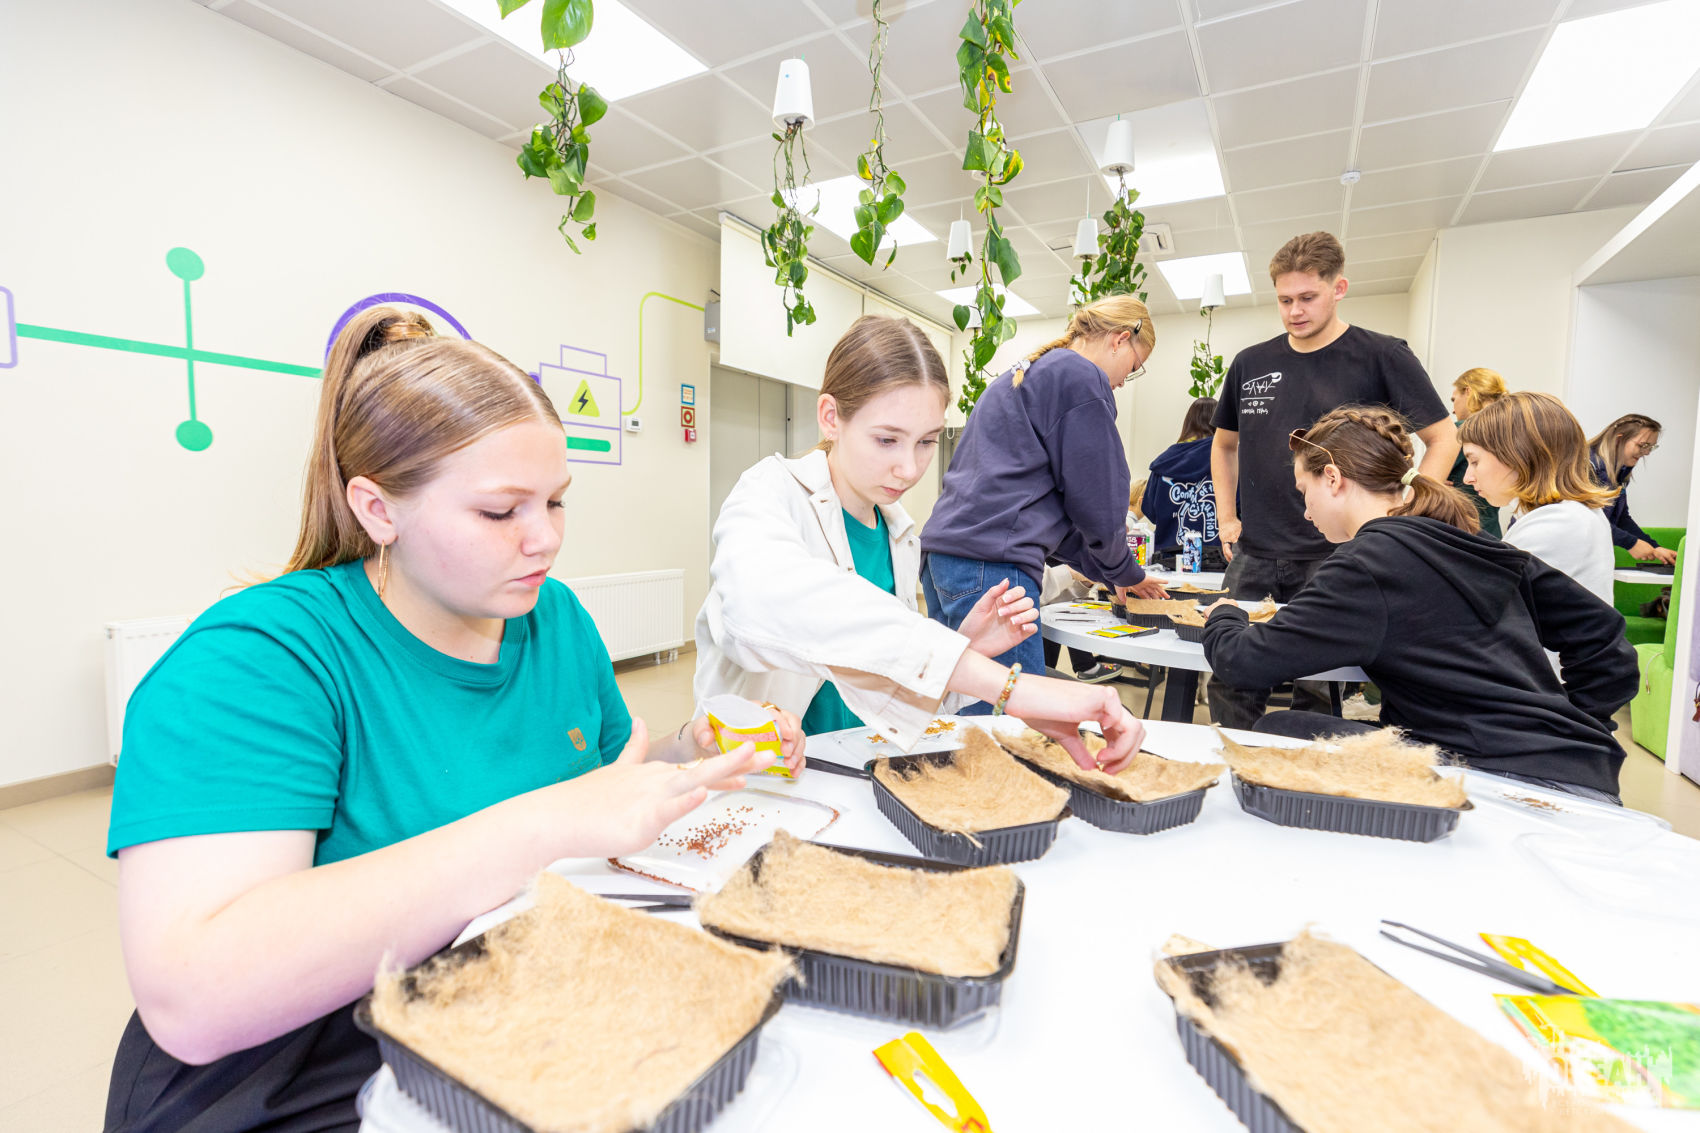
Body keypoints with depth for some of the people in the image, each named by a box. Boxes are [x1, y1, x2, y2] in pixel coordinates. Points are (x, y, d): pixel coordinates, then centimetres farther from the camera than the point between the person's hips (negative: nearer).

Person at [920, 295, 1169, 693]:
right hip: (990, 563, -10)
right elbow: (1096, 500, -2)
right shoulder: (1081, 377, -2)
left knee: (964, 713, 14)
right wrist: (1124, 573, 18)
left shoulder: (1026, 372, 28)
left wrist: (1109, 572, 28)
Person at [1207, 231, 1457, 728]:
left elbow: (1443, 439, 3)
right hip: (1253, 556, 4)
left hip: (1336, 557, -3)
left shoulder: (1381, 356, -1)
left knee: (1318, 693, 5)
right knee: (1231, 684, 8)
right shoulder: (1251, 363, 9)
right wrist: (1226, 517, 10)